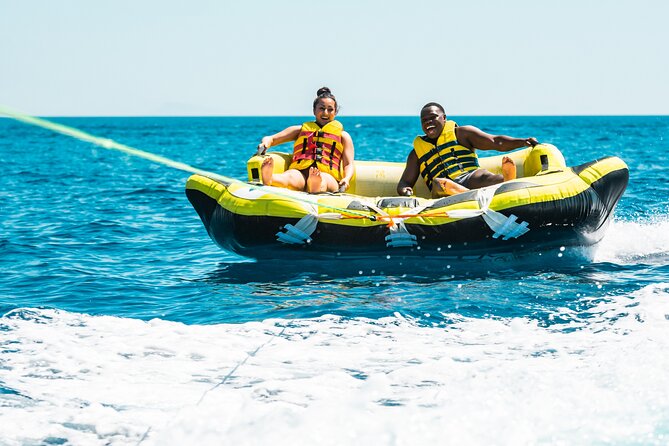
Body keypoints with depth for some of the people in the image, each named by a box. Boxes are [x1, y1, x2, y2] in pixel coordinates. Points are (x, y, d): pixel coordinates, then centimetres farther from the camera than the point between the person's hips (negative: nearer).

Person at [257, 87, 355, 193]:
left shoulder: (343, 136, 29)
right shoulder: (301, 130, 31)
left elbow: (348, 164, 16)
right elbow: (272, 139, 25)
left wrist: (346, 179, -9)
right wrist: (265, 143, -3)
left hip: (328, 176, 0)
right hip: (300, 172, 1)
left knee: (322, 179, -40)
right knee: (291, 176, -38)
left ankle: (316, 186, -76)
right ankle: (268, 179, -72)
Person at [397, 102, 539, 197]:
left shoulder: (461, 133, 21)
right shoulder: (417, 153, 27)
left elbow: (496, 142, 11)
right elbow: (405, 182, 23)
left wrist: (522, 142, -7)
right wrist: (404, 190, -4)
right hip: (446, 190, 0)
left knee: (481, 176, -35)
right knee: (438, 183, -36)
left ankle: (505, 181, -70)